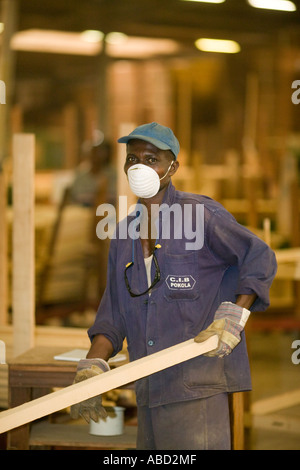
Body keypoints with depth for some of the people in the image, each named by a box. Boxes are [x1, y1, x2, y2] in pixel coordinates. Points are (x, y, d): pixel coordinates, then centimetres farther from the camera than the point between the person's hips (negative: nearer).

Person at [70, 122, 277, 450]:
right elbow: (113, 315, 12)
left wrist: (233, 318, -14)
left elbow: (259, 258, -1)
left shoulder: (199, 214, -4)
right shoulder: (124, 234, 14)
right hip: (151, 392, 7)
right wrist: (91, 368, -2)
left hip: (197, 383, -7)